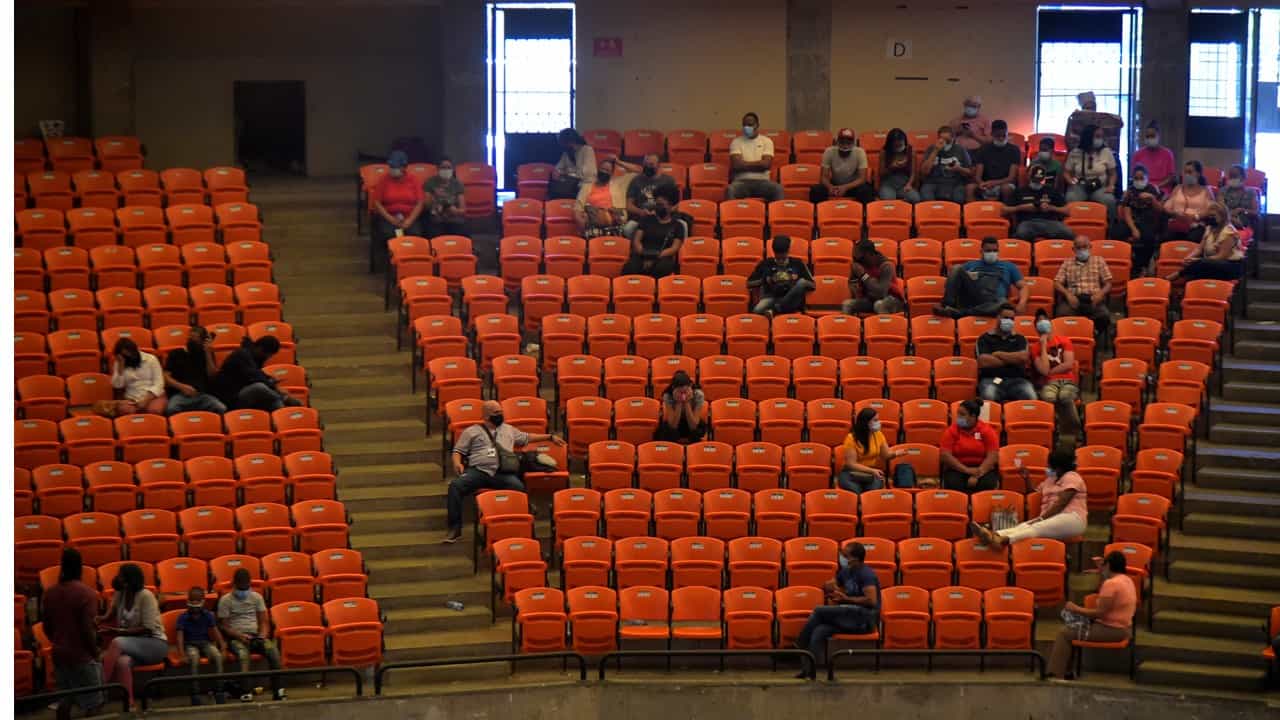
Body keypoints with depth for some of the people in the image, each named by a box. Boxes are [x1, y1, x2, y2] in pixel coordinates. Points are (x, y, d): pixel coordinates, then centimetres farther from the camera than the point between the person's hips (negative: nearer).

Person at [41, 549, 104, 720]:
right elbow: (87, 629, -18)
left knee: (64, 702, 13)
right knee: (92, 704, 2)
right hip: (82, 656, -6)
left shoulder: (49, 593, 2)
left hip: (59, 655, 6)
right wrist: (95, 652, -6)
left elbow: (47, 628, 9)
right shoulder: (86, 593, -16)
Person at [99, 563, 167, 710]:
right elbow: (108, 618, 4)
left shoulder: (145, 596, -13)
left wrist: (118, 631, -22)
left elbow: (148, 629, -16)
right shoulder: (120, 595, 6)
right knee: (122, 662, -33)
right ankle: (128, 705, -37)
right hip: (133, 645, 5)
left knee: (117, 642, -32)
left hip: (155, 644, -5)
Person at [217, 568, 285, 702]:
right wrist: (239, 635, -15)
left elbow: (264, 621, 15)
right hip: (236, 638, -3)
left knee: (273, 650, -27)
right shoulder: (225, 600, 2)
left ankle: (277, 690, -25)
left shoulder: (256, 597, 13)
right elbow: (223, 626, 1)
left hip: (255, 636, 3)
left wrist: (263, 634, -6)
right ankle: (245, 693, -45)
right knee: (243, 654, -38)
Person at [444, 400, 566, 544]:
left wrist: (550, 437, 38)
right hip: (477, 471, -1)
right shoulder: (471, 431, 19)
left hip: (503, 473, 1)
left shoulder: (509, 429, 29)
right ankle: (455, 529, -29)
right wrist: (457, 462, -6)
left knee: (519, 488, -33)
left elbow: (527, 437, 39)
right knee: (455, 486, -31)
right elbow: (458, 451, 16)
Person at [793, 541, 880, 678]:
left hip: (865, 618, -8)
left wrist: (846, 599, -16)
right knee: (818, 631, -19)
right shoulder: (846, 572, 14)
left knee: (819, 610, -19)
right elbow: (829, 585, 30)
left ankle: (799, 648, -8)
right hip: (852, 617, 8)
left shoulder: (866, 574, -12)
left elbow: (872, 600, -23)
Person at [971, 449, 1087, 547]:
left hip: (1071, 518, -7)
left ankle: (1004, 540, -66)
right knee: (1024, 526, -26)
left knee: (1037, 528, -36)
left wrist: (1042, 518, -18)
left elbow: (1061, 503, -12)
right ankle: (994, 535, -57)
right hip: (1049, 519, 7)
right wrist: (1026, 479, 15)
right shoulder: (1050, 479, 28)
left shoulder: (1071, 477, 1)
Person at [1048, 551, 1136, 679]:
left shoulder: (1111, 583, -22)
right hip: (1122, 628, 10)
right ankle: (1066, 672, 20)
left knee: (1065, 633, -6)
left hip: (1111, 630, -10)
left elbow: (1100, 613, -24)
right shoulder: (1127, 580, 8)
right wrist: (1102, 573, 16)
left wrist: (1077, 609, -13)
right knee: (1072, 628, 23)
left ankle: (1056, 675, -5)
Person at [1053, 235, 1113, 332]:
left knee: (1104, 316, -34)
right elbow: (1057, 283, 11)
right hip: (1073, 299, 0)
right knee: (1061, 314, -35)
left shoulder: (1099, 261, 20)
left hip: (1093, 300, 0)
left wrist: (1101, 293, -8)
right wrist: (1067, 294, -10)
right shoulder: (1067, 264, 21)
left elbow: (1108, 284, 14)